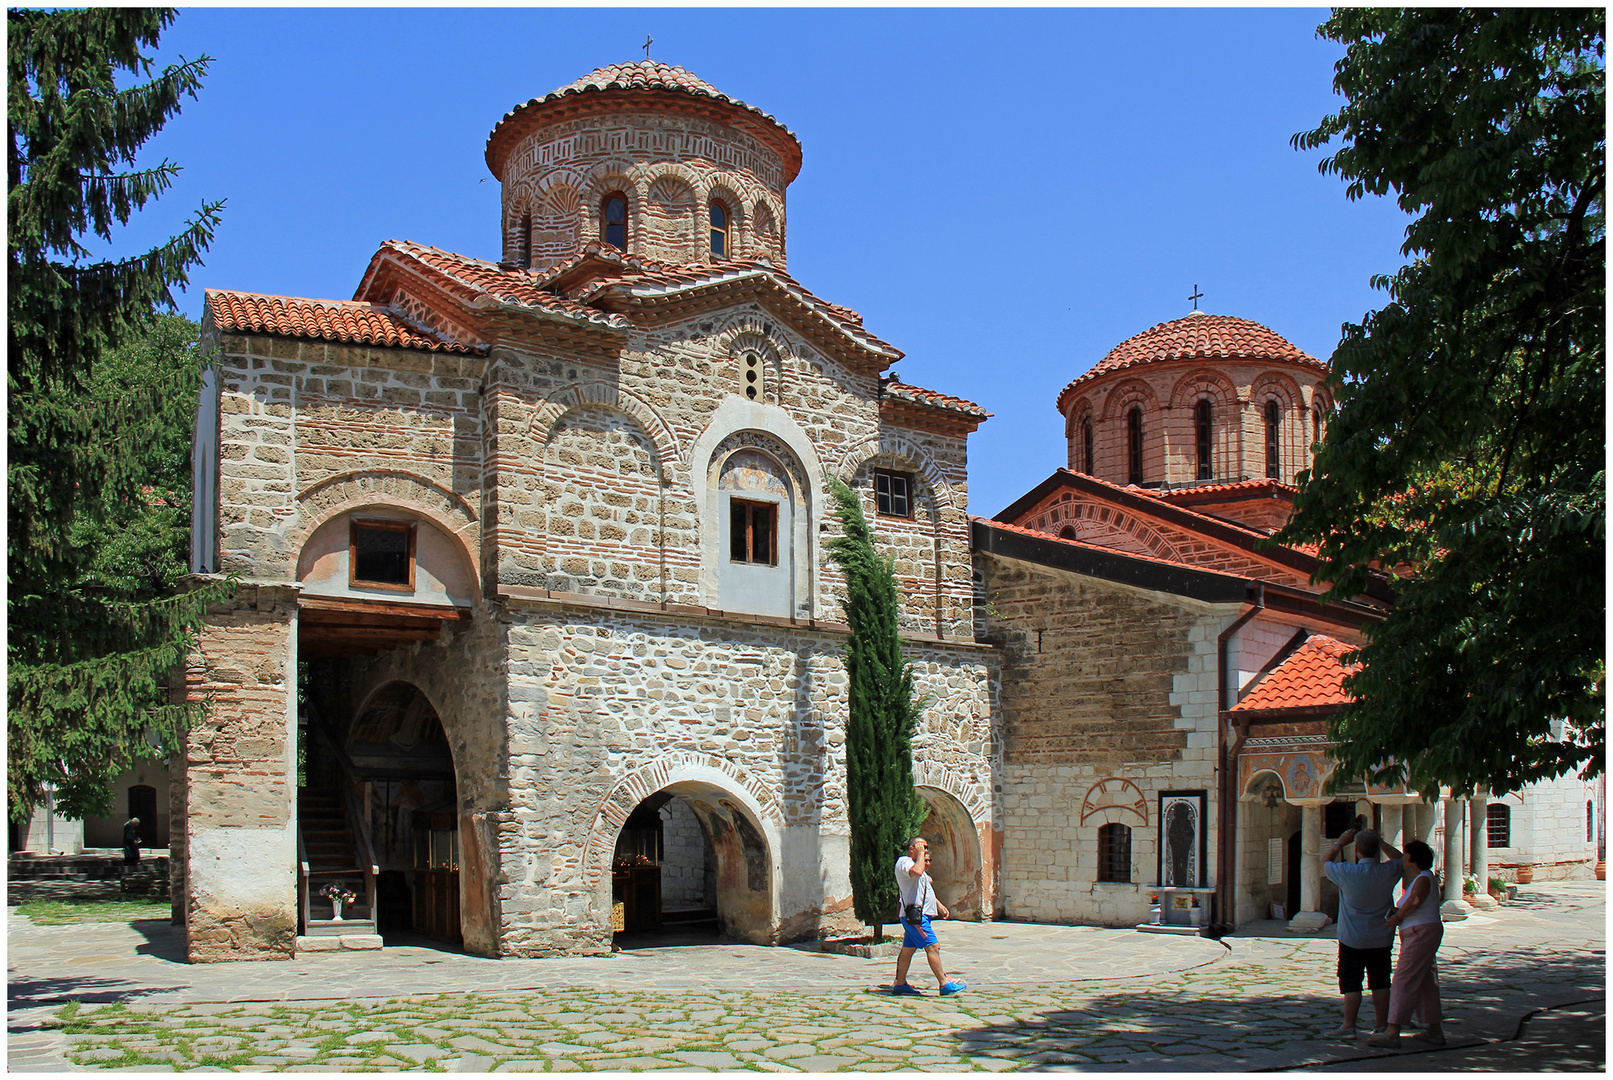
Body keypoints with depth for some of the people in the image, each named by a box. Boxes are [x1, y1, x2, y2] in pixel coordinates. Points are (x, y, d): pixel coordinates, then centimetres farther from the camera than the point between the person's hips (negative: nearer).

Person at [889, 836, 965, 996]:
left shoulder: (913, 863, 23)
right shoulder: (904, 862, -10)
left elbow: (926, 891, 30)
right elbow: (917, 871, -32)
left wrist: (939, 905, 21)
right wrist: (920, 854, -18)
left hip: (918, 914, 10)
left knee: (908, 949, 12)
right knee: (933, 947, -12)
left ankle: (900, 984, 16)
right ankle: (944, 984, -12)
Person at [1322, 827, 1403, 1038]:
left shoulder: (1346, 872, -17)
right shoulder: (1388, 871, -10)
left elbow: (1325, 865, 4)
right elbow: (1401, 859, 15)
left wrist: (1339, 843, 11)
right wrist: (1381, 842, 14)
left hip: (1352, 940, -3)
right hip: (1381, 939, 3)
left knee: (1351, 983, 3)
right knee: (1380, 983, 12)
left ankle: (1349, 1026, 2)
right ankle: (1382, 1025, 16)